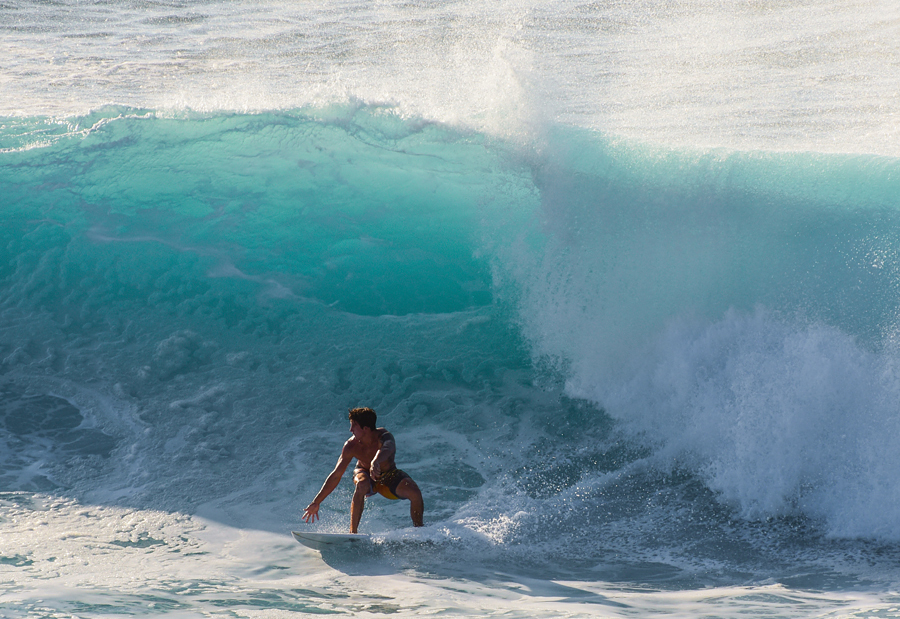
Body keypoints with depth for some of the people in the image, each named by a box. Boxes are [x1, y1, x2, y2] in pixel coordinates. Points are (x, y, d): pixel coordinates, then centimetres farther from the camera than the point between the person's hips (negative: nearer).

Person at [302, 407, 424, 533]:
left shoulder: (384, 437, -32)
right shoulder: (351, 446, -25)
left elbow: (387, 449, -58)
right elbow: (335, 476, -20)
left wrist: (376, 462, -82)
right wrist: (316, 503, -20)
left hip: (389, 475, 0)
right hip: (366, 474, 0)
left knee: (414, 492, -25)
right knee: (362, 485, -37)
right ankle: (353, 531, -31)